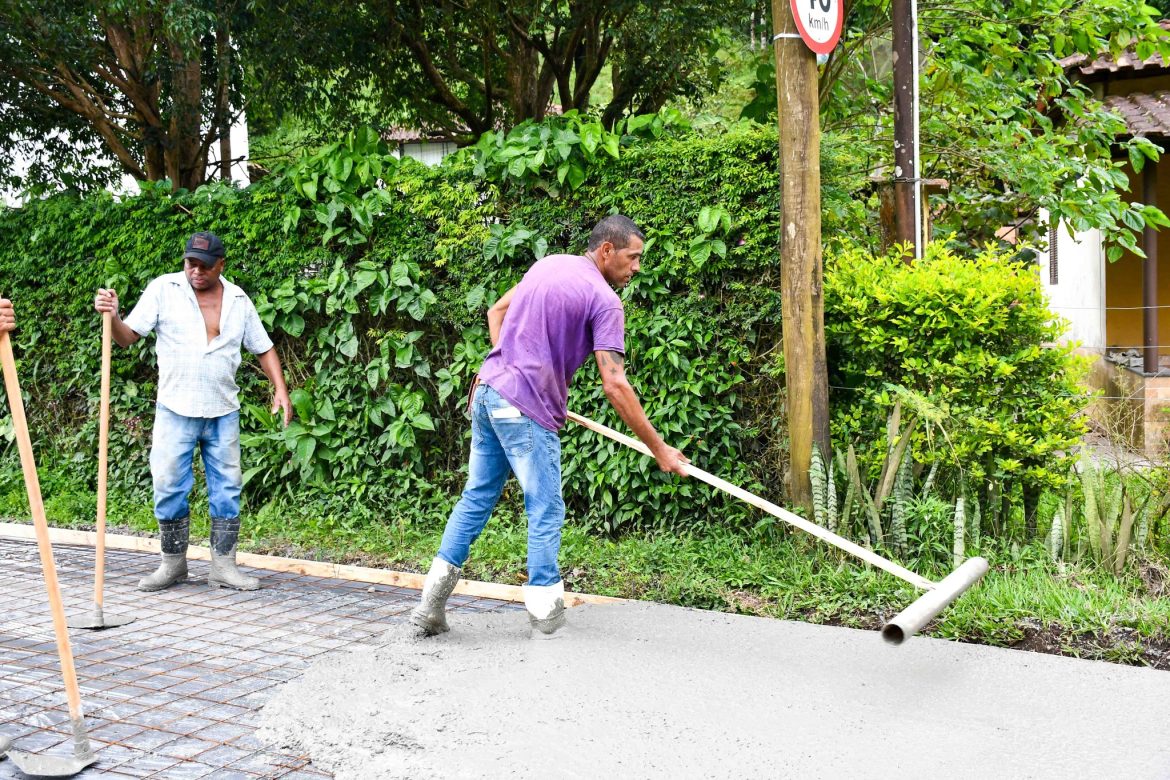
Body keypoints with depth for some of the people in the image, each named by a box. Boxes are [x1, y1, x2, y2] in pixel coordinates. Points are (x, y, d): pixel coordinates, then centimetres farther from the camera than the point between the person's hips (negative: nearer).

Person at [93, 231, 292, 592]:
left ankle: (223, 566, 11)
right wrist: (112, 317, -26)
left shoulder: (238, 299, 5)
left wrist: (281, 390, -2)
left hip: (223, 413, 2)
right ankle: (173, 563, 14)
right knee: (169, 488, -1)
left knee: (227, 489, 3)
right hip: (175, 410, -2)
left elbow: (264, 349, 11)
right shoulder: (163, 289, -2)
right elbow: (127, 336, -4)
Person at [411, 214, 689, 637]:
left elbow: (496, 311, 24)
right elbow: (614, 385, -17)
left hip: (488, 391, 8)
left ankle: (433, 598, 13)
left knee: (476, 498, 14)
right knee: (546, 511, 4)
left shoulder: (547, 264, 14)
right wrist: (659, 449, -13)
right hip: (527, 409, -8)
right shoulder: (604, 300, -11)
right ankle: (545, 610, 11)